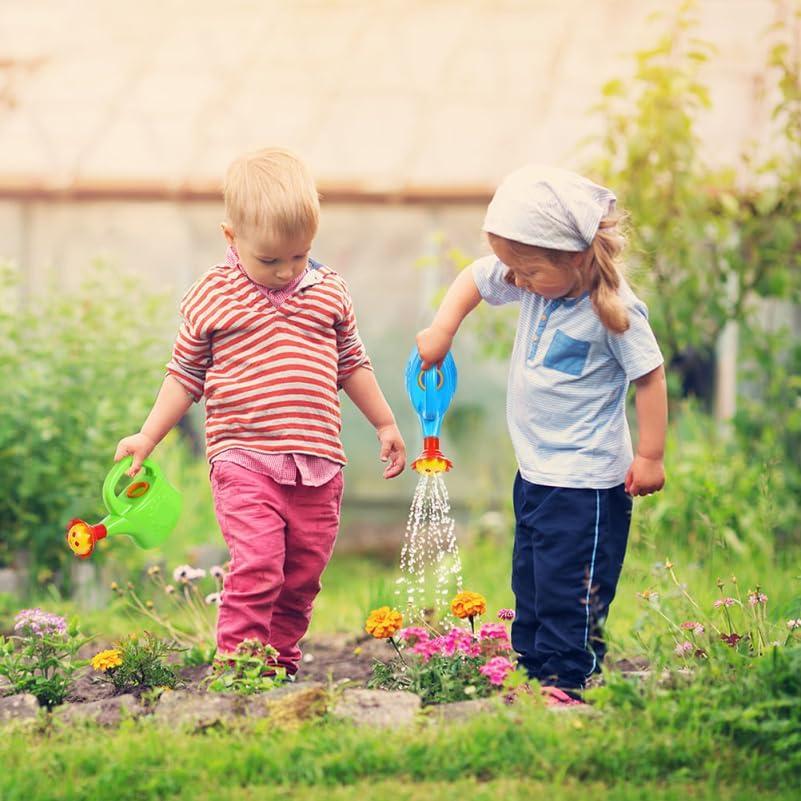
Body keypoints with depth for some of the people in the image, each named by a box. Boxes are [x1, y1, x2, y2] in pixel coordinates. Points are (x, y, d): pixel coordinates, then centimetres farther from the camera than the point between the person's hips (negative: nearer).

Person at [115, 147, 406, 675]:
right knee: (256, 565, -17)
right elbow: (185, 375, 8)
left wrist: (385, 424, 25)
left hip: (318, 460, 4)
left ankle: (281, 661, 24)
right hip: (244, 458, -4)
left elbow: (352, 363, 21)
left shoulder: (329, 291, 8)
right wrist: (147, 437, 5)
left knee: (303, 575, 9)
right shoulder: (212, 298, -1)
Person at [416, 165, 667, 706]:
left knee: (568, 584, -5)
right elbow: (475, 279, 13)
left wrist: (650, 455, -14)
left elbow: (650, 377, -16)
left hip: (585, 478, -8)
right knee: (530, 580, 16)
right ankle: (530, 667, 26)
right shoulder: (535, 283, -2)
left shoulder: (615, 311, -21)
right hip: (536, 470, 8)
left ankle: (566, 681, 2)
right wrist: (442, 330, 1)